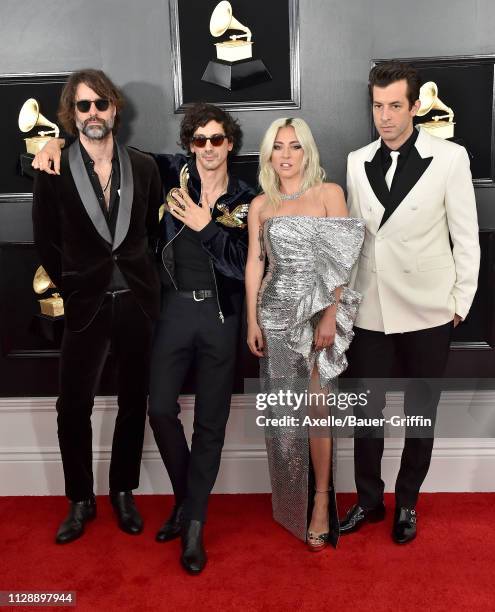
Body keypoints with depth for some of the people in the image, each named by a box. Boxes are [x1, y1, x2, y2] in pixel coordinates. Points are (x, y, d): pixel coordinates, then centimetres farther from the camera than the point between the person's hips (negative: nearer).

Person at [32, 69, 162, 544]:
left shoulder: (143, 167, 3)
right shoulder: (54, 171, -3)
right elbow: (46, 242, 2)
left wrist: (139, 278, 5)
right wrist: (73, 289, 1)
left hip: (137, 303, 2)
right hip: (86, 306, -1)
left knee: (133, 404, 11)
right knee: (73, 408, 4)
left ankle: (123, 492, 30)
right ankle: (80, 501, 25)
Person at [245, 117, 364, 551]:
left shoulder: (329, 193, 0)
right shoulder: (260, 205, 9)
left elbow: (340, 262, -4)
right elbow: (254, 263, 7)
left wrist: (330, 317, -11)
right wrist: (252, 321, 1)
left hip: (317, 309, -3)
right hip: (276, 312, 3)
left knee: (315, 406, -5)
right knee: (282, 409, 8)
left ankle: (320, 503, 8)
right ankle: (290, 502, 25)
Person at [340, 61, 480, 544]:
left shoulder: (450, 158, -6)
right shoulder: (357, 162, 4)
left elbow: (466, 236, -2)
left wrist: (462, 300, -2)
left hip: (427, 312, -2)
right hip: (370, 311, 3)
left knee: (421, 414, 12)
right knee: (365, 411, 11)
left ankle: (407, 503, 33)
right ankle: (368, 499, 32)